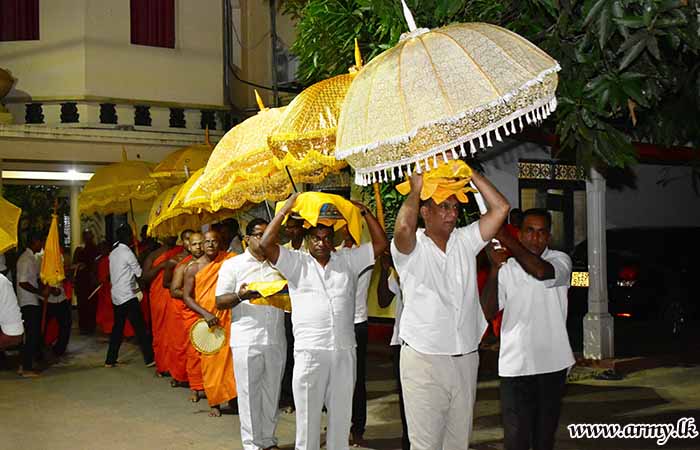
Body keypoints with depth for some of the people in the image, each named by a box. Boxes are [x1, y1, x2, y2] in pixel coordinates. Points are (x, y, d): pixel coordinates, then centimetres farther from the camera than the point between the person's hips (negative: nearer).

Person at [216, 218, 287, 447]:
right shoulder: (233, 264, 1)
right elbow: (220, 301, -1)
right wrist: (240, 296, -21)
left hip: (276, 339, 4)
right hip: (247, 340, -4)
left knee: (272, 391, 11)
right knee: (249, 393, 2)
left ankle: (268, 439, 24)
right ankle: (252, 443, 13)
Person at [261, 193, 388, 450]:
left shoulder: (347, 261, 11)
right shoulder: (297, 263, 4)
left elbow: (380, 243, 9)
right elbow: (266, 245, -8)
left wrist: (364, 212, 4)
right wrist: (285, 210, -6)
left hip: (344, 351, 3)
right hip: (309, 351, -2)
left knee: (341, 414, 12)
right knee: (308, 415, 5)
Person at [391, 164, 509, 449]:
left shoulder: (465, 241, 8)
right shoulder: (412, 248, -5)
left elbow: (500, 208, 0)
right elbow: (404, 226, -29)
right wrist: (416, 188, -12)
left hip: (466, 359, 5)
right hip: (424, 360, -4)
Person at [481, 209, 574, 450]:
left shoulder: (561, 260, -1)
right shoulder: (507, 268, 4)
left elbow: (542, 271, -25)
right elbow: (487, 311, -5)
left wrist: (506, 240, -23)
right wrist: (494, 268, -14)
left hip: (552, 363, 0)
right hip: (515, 366, 0)